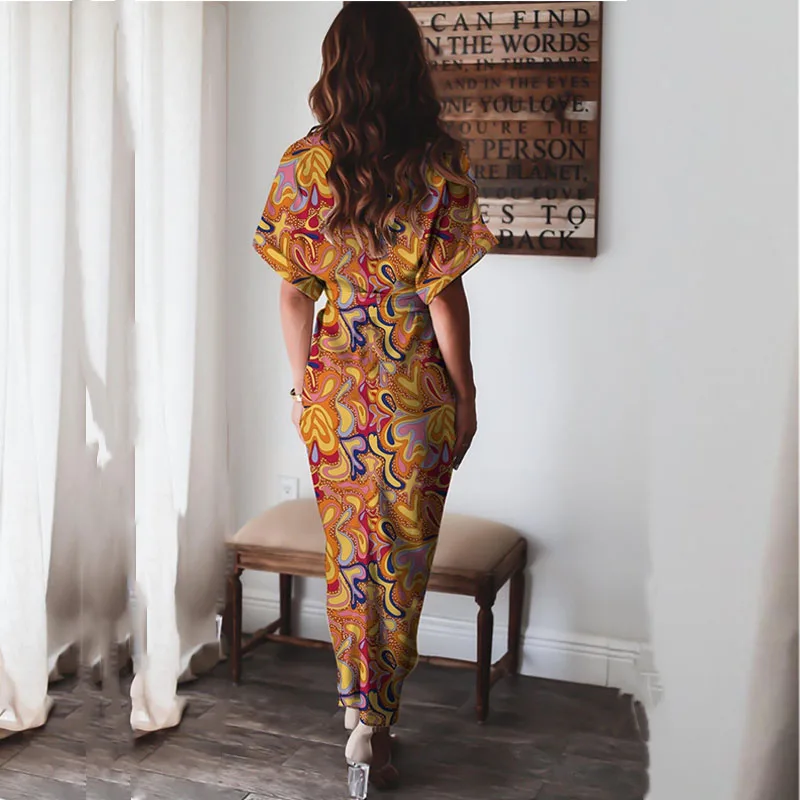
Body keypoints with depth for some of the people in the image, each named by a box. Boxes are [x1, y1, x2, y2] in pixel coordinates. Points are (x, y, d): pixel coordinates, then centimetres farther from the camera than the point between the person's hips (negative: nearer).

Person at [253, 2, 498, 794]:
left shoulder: (303, 164, -3)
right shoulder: (439, 166, -11)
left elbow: (293, 290, 0)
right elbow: (442, 293, -11)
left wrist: (302, 380, 12)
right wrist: (465, 394, 0)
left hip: (334, 387, 2)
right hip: (417, 391, -2)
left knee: (349, 551, 15)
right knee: (403, 557, 11)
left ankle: (361, 709, 16)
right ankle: (378, 723, 18)